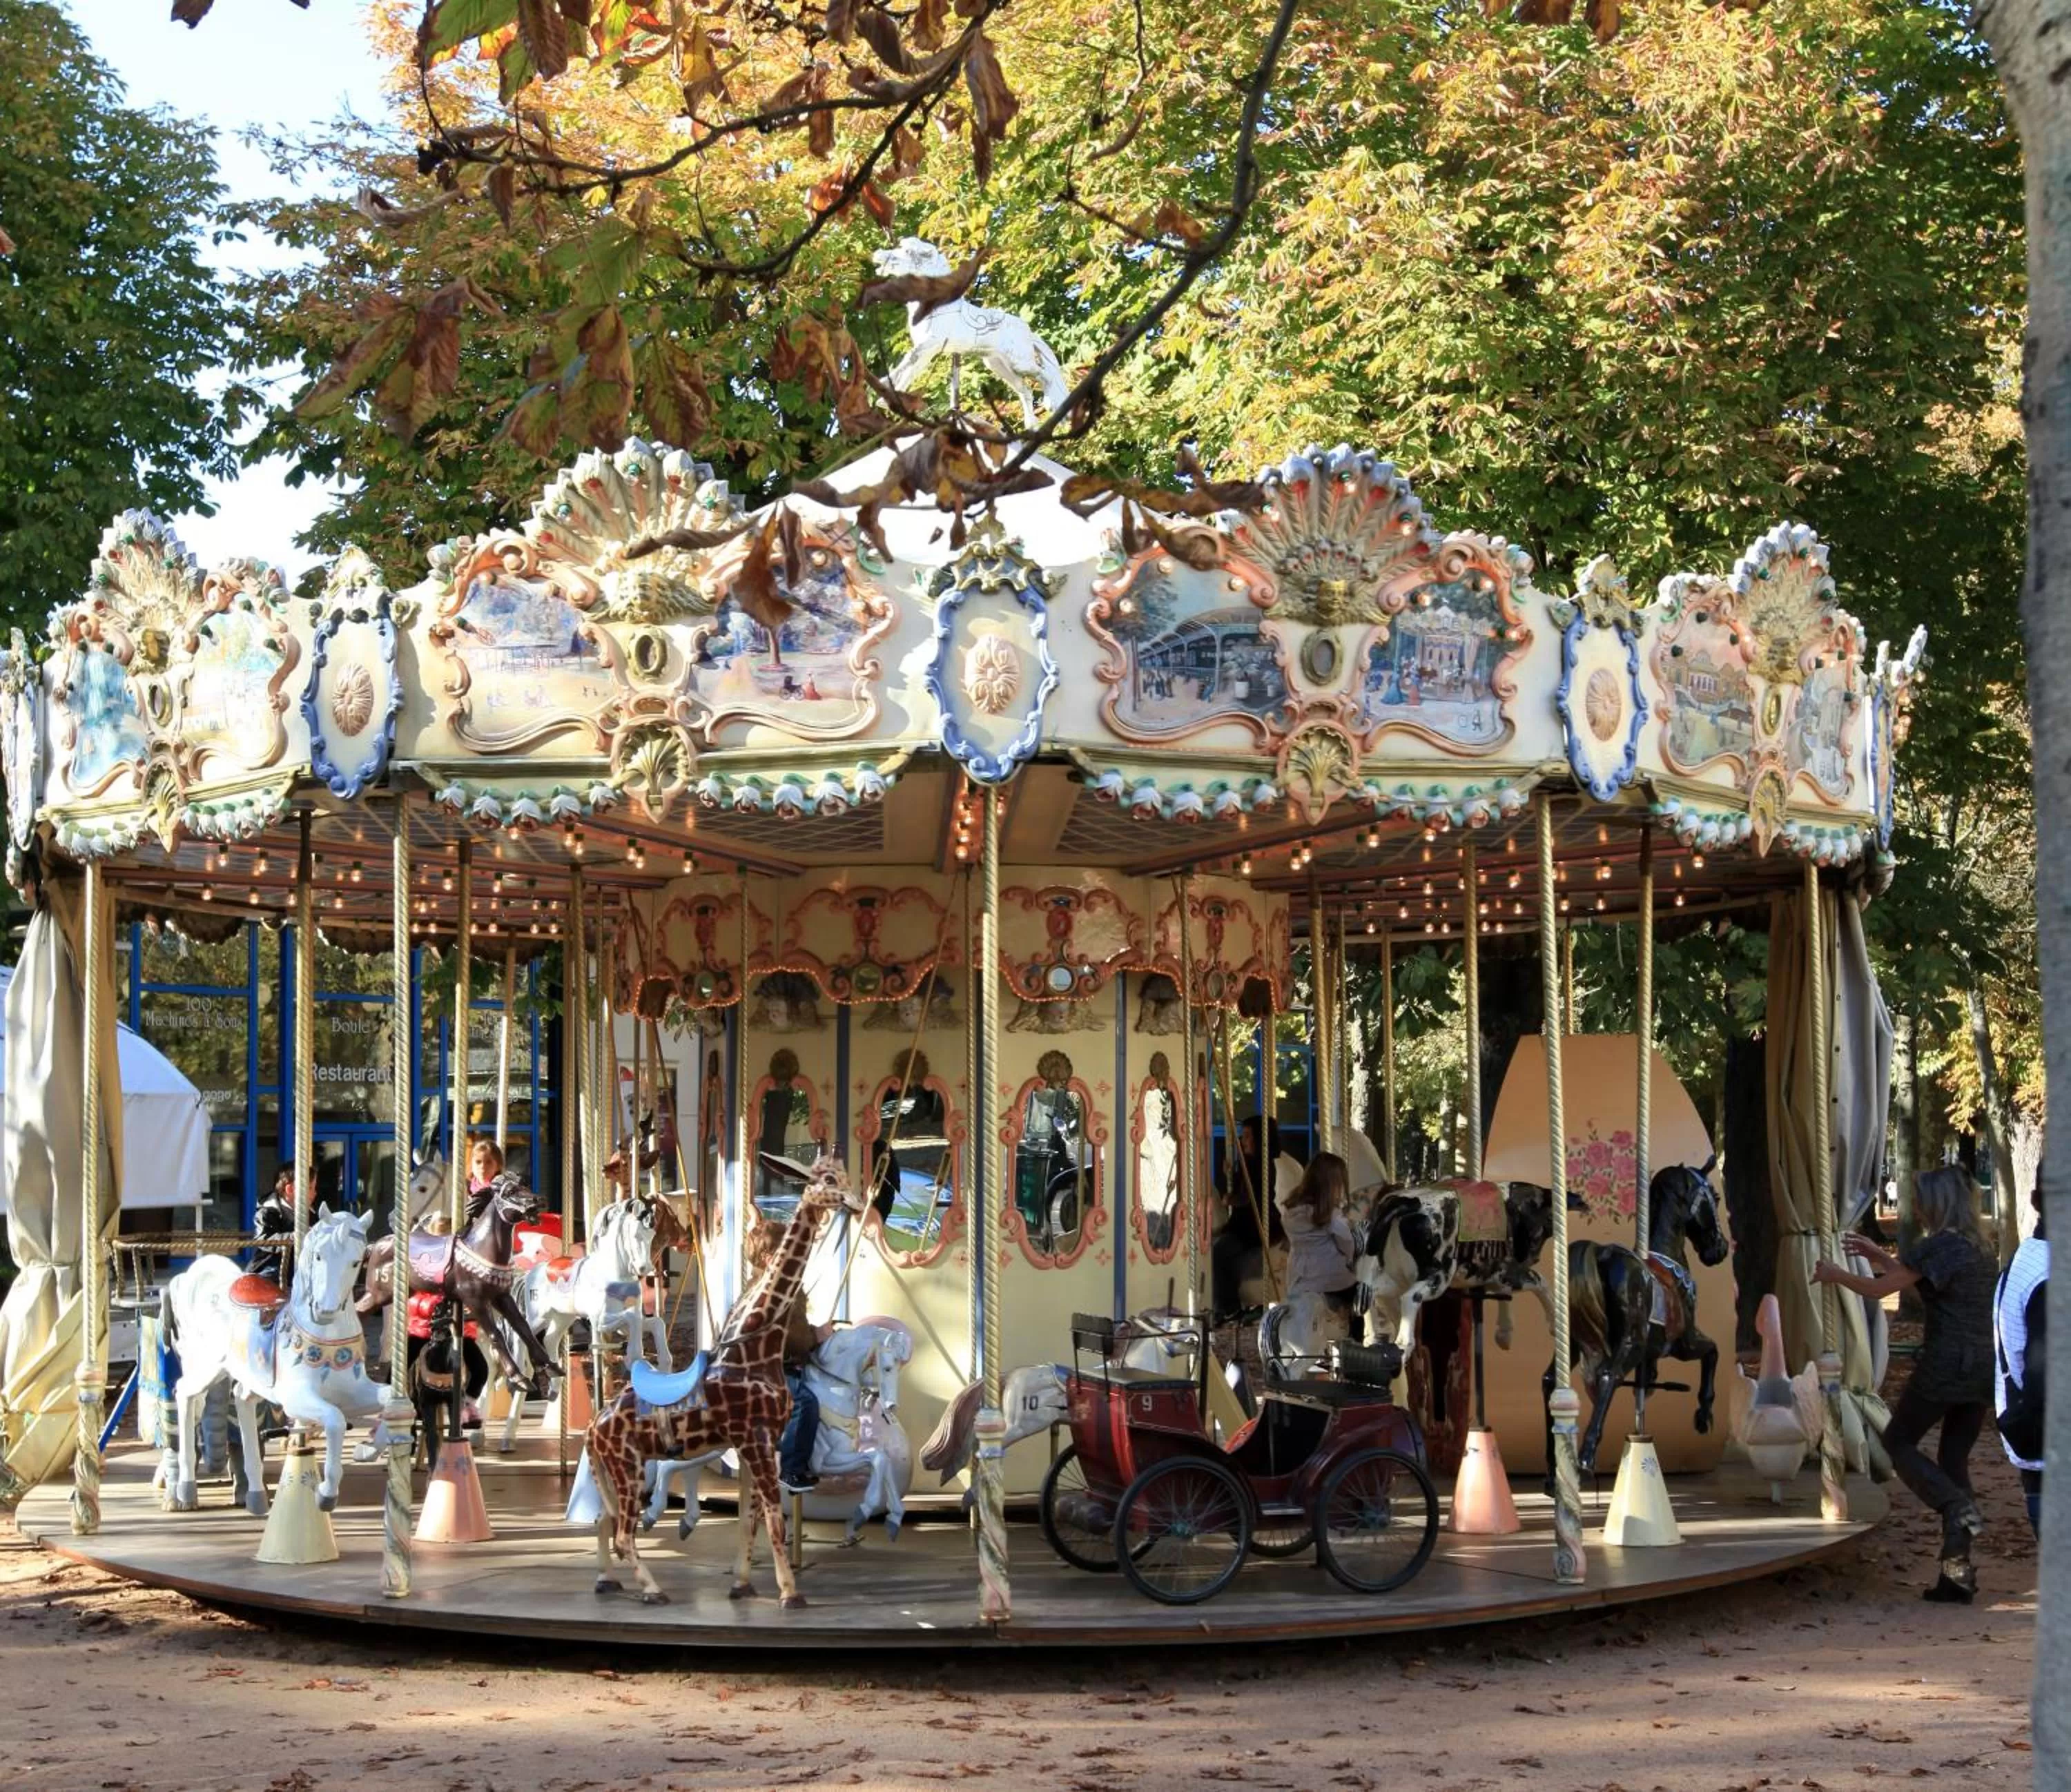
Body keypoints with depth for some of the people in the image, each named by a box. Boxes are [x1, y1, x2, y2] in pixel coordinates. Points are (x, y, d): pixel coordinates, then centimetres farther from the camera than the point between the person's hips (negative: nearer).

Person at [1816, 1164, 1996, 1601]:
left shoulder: (1935, 1246, -10)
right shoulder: (1976, 1249, 15)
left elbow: (1878, 1289, -6)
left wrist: (1834, 1274, 10)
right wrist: (1881, 1256, 31)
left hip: (1945, 1364, -7)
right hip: (1983, 1367, 7)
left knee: (1899, 1441, 11)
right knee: (1955, 1459, 11)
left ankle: (1957, 1506, -13)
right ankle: (1958, 1573, 6)